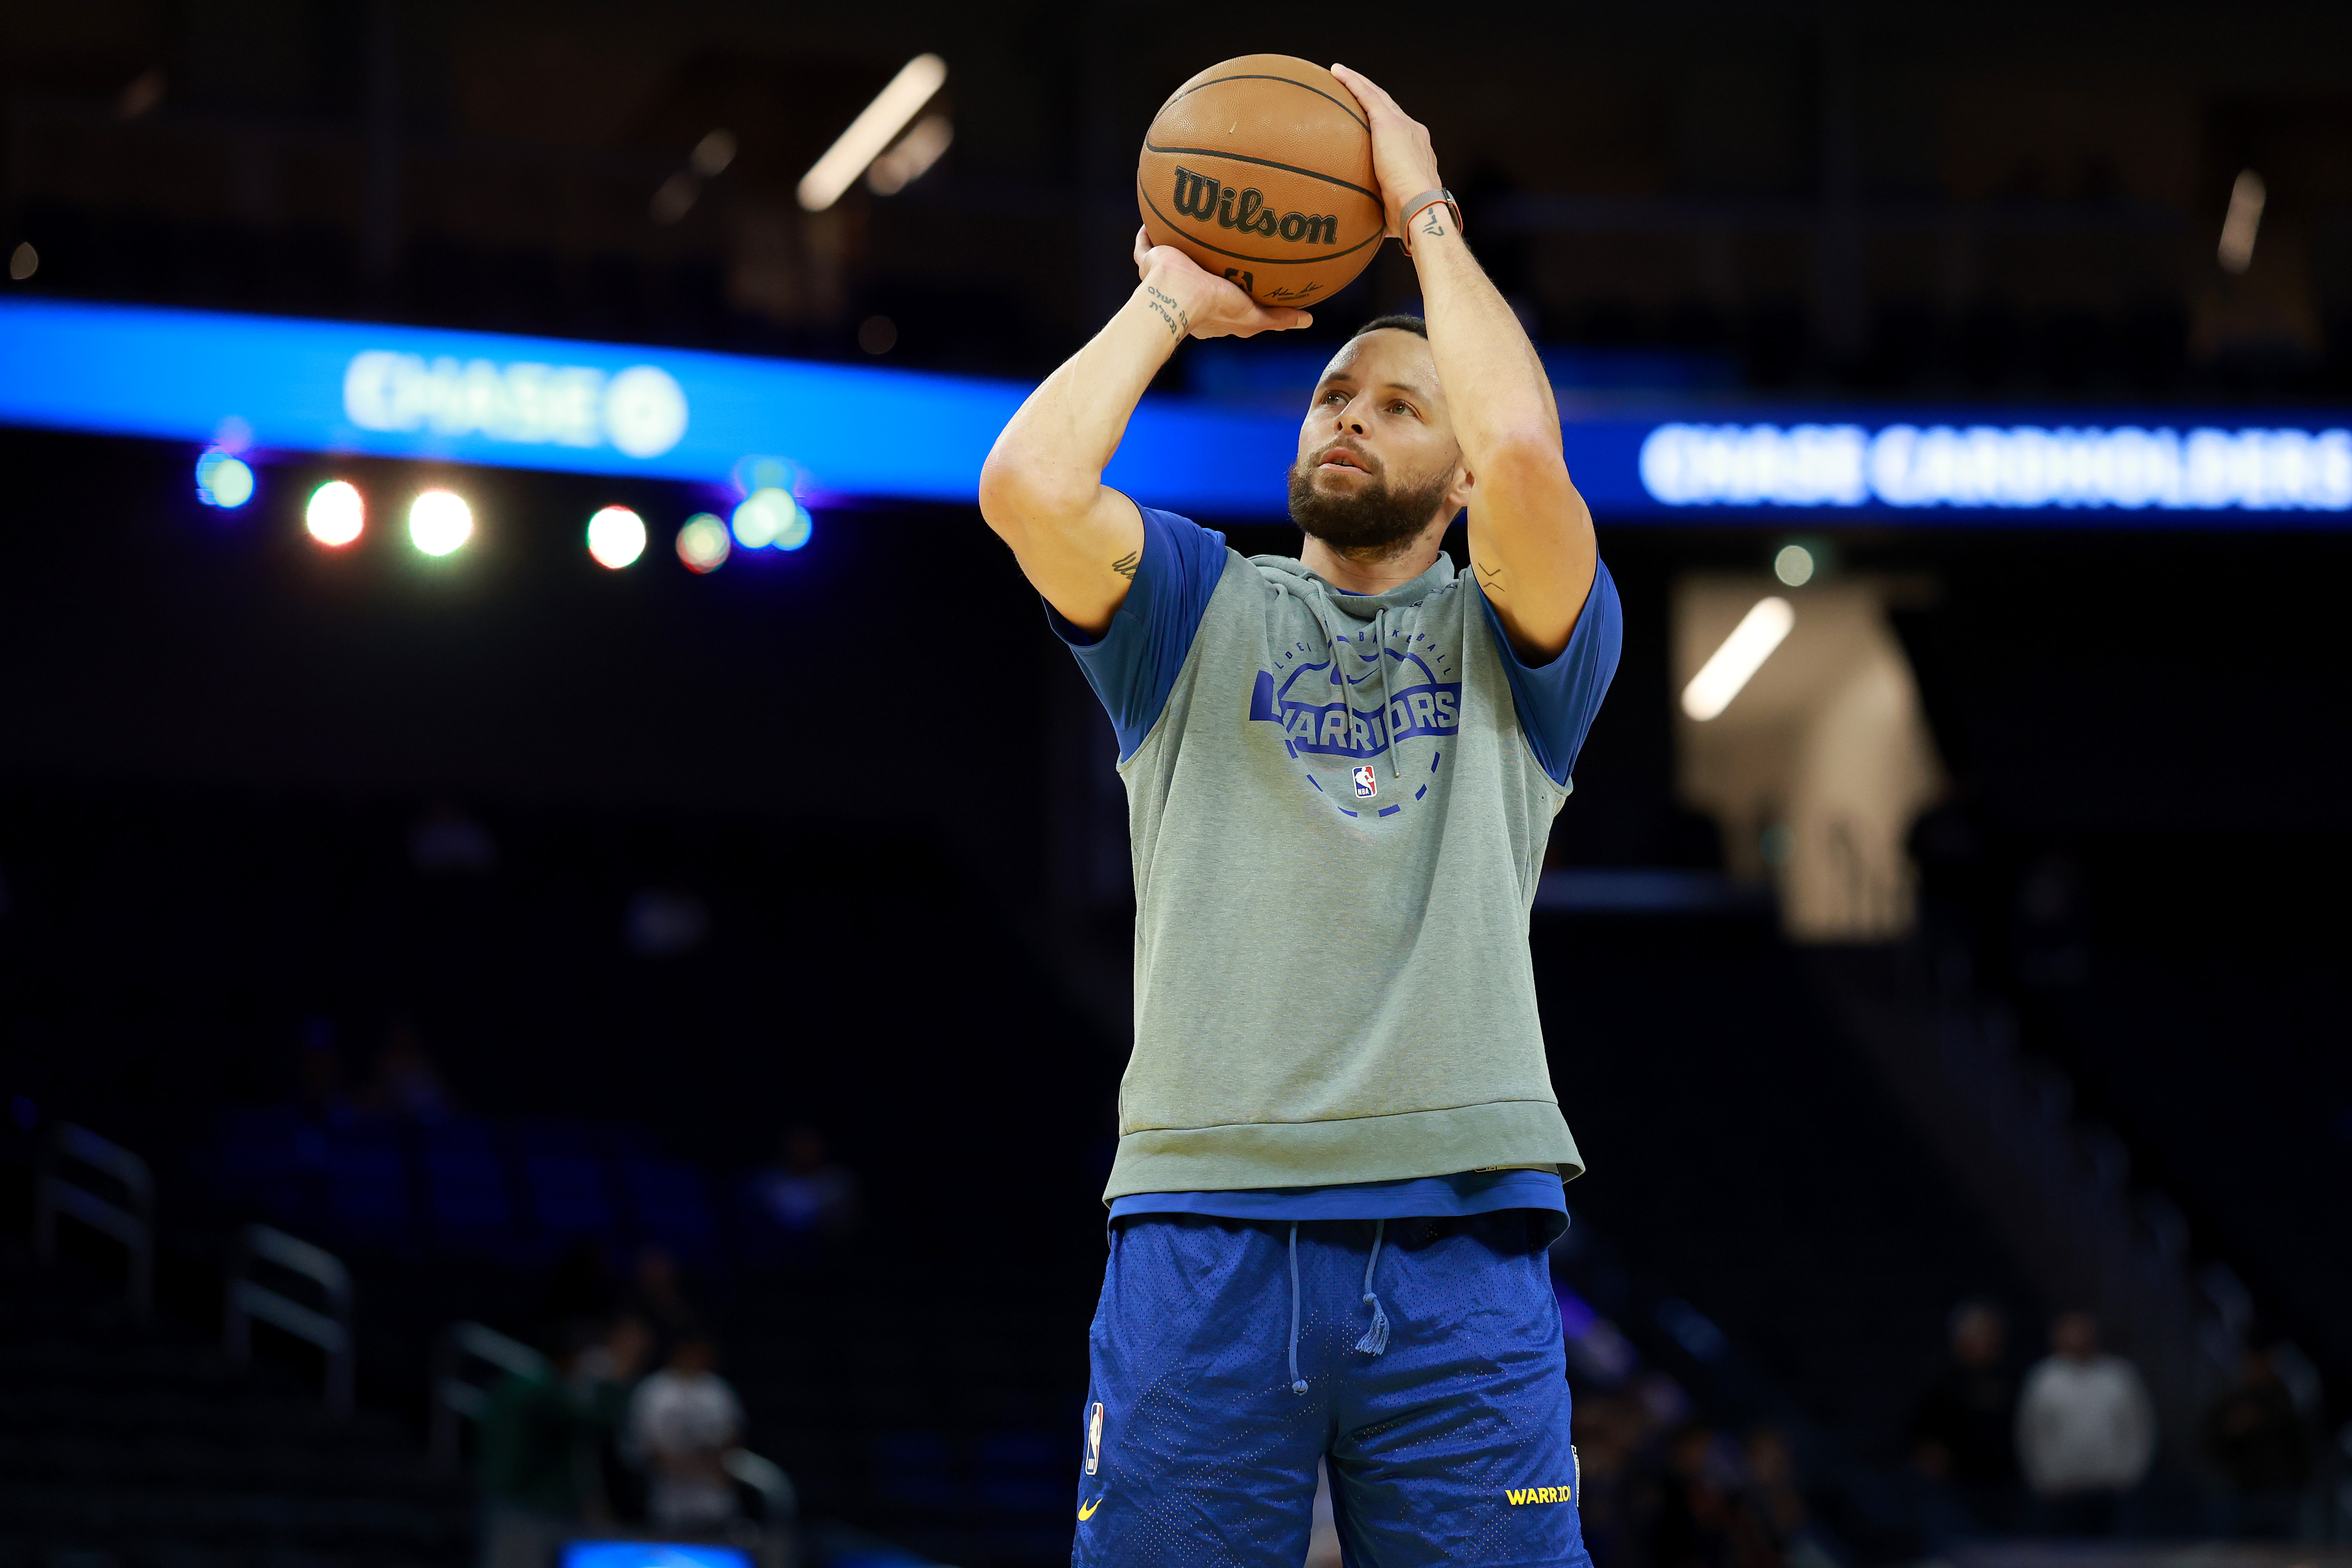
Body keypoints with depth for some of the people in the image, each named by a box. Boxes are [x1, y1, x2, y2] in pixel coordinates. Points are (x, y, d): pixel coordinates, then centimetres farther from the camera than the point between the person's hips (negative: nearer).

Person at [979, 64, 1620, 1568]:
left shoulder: (1517, 641, 14)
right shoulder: (1204, 612, 19)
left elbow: (1524, 453, -7)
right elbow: (1027, 483, 0)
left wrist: (1429, 215, 5)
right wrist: (1169, 304, 12)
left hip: (1458, 1232, -1)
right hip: (1204, 1219, 1)